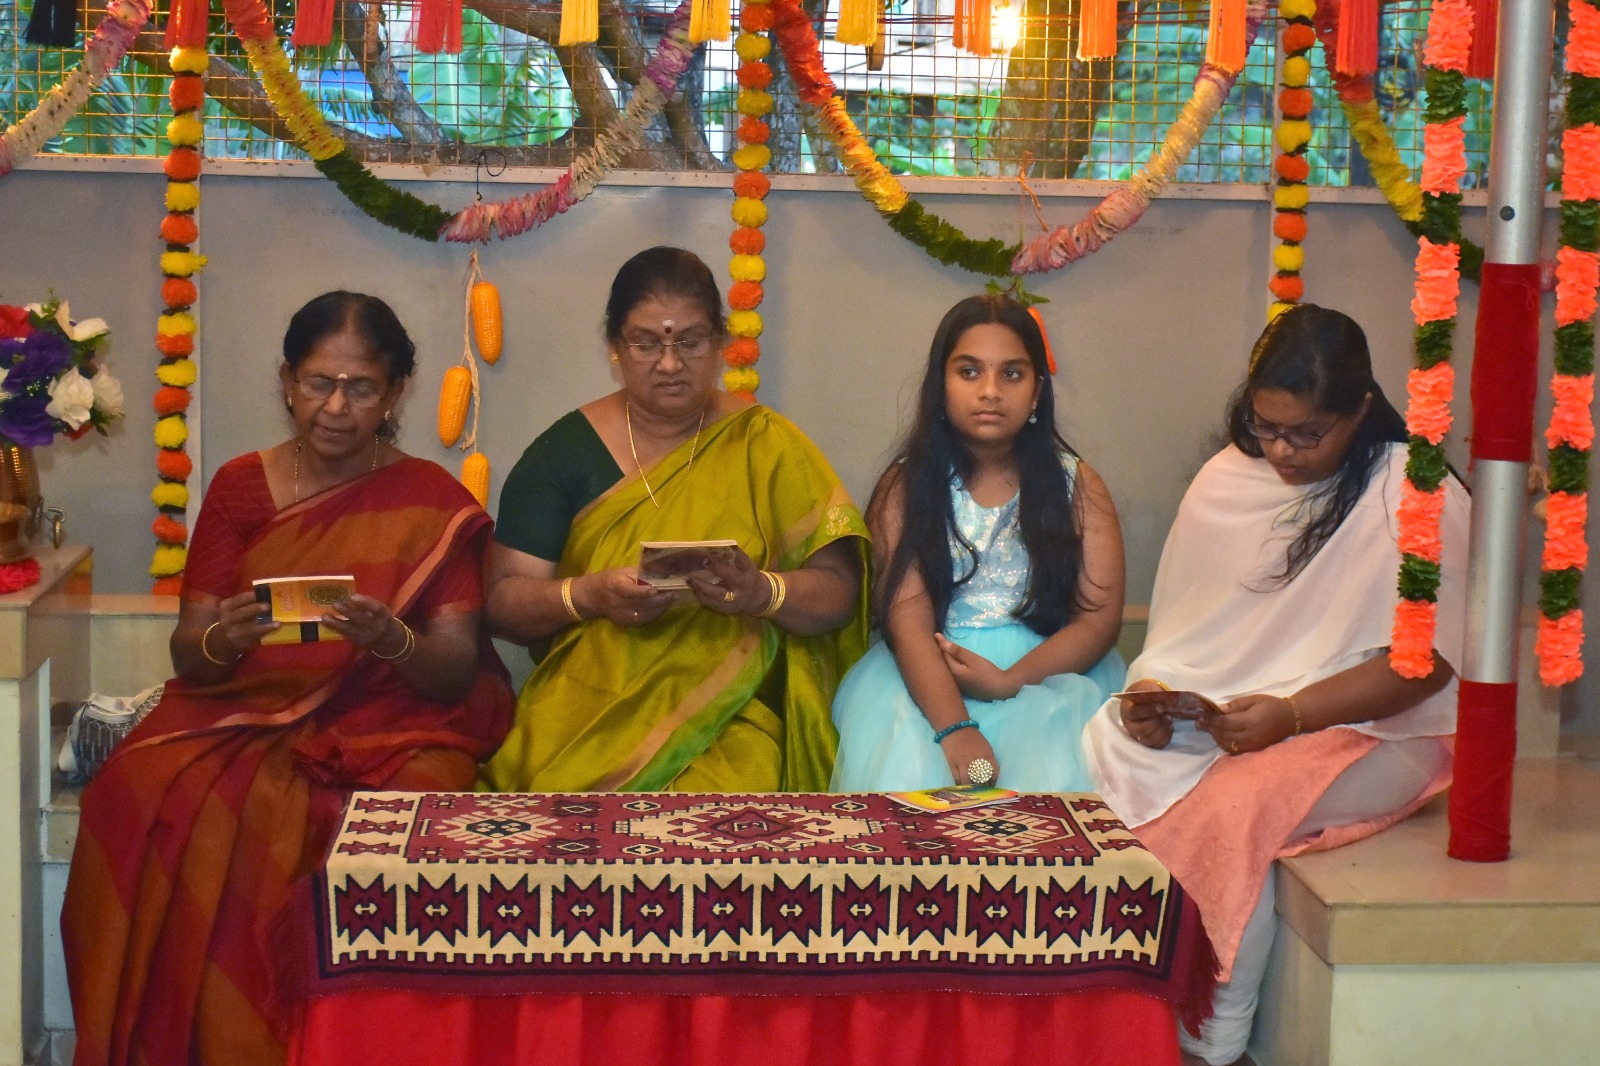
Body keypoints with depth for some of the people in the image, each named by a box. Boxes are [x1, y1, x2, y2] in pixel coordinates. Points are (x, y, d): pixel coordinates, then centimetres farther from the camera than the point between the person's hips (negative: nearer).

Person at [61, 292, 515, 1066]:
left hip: (387, 725, -1)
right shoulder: (239, 488, 8)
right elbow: (186, 655, 6)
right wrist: (223, 639, -18)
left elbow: (456, 675, -2)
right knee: (143, 798, -30)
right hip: (243, 721, 2)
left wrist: (392, 641, -24)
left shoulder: (435, 505, 3)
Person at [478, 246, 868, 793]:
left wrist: (763, 592, -21)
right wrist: (588, 596, -18)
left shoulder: (767, 446, 4)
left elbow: (839, 593, 1)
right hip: (582, 710, 1)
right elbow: (502, 599, 3)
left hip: (726, 723, -1)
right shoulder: (565, 451, 6)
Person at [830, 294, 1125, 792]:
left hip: (1048, 675, 1)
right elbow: (907, 620, -8)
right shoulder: (905, 488, 5)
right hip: (926, 679, -1)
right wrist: (955, 727, -25)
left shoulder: (1078, 486, 10)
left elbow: (1100, 617, 1)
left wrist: (1010, 681, -16)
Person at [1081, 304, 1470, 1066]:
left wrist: (1290, 714, -23)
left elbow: (1426, 659, -12)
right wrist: (1153, 696, -10)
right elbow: (1181, 629, 13)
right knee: (1104, 752, -21)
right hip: (1219, 717, 6)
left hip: (1372, 729, -5)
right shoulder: (1225, 481, 8)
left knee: (1232, 806, -34)